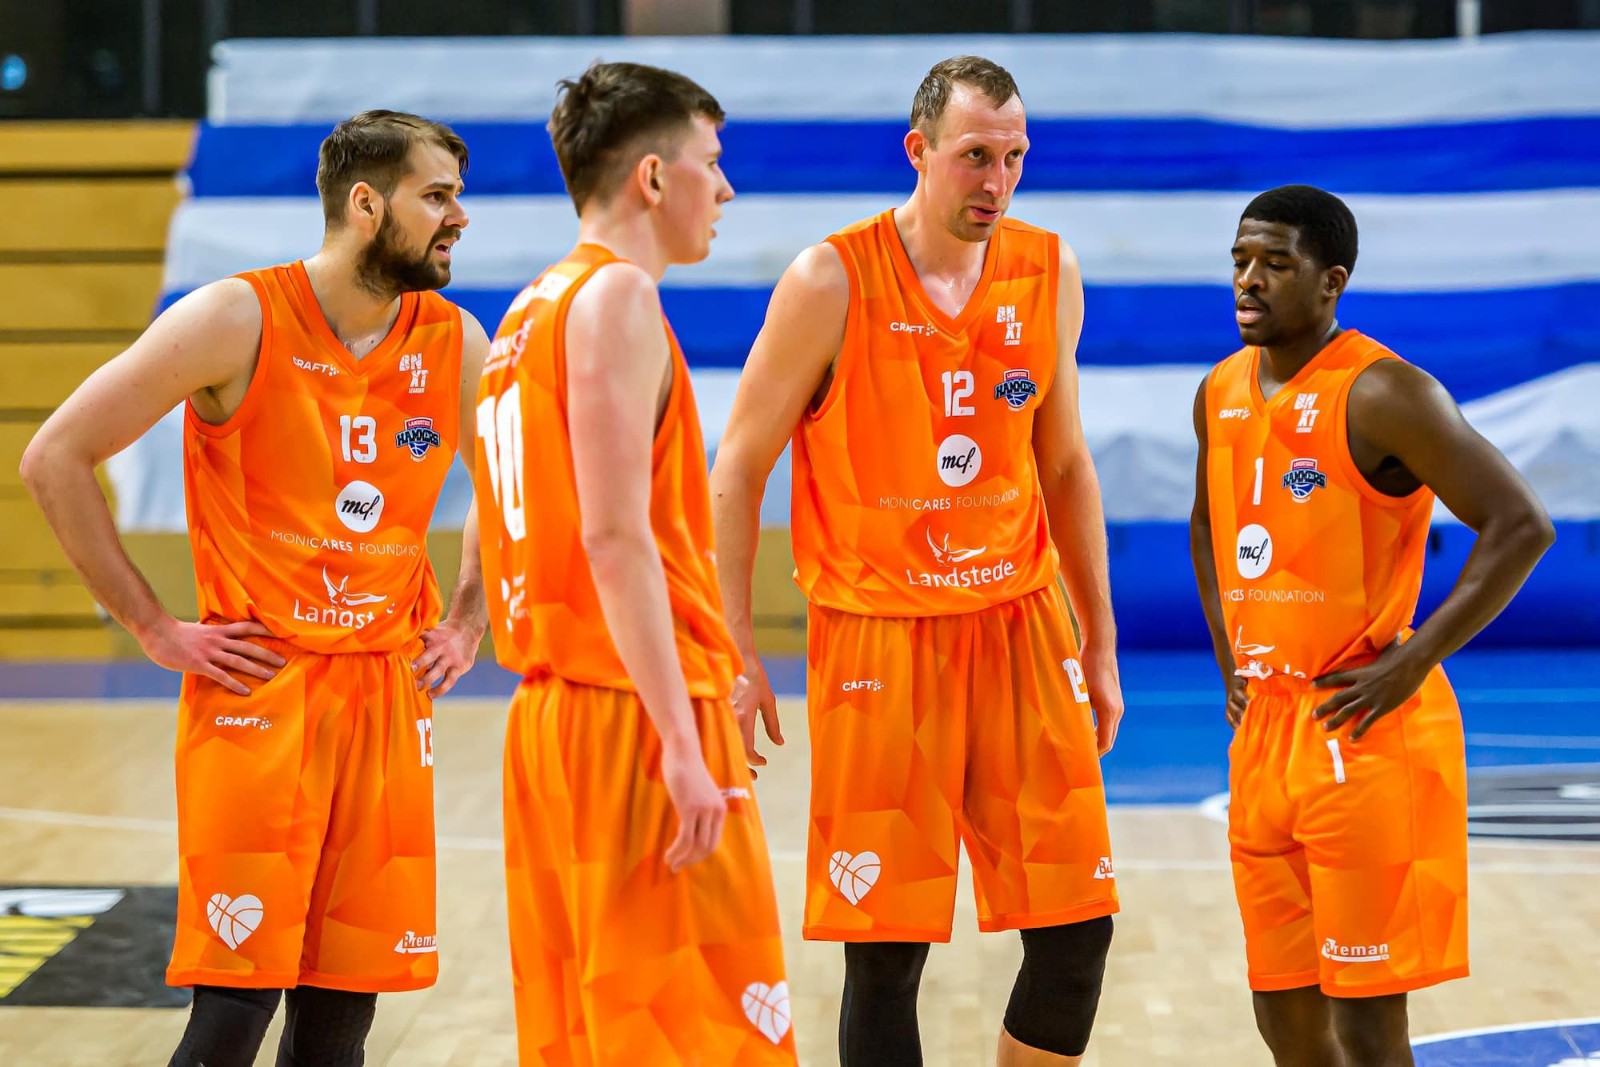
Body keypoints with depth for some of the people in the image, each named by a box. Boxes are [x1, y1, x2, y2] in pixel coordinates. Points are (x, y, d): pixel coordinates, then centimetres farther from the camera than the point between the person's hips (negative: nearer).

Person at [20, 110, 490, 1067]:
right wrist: (155, 628, -8)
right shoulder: (239, 321, -9)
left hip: (389, 694, 5)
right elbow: (57, 457, -7)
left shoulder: (455, 344, 5)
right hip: (254, 693, -5)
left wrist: (467, 622, 11)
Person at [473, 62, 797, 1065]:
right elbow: (615, 537, -19)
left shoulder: (532, 310, 18)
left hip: (550, 713, 9)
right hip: (635, 717, -9)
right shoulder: (617, 297, -10)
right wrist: (682, 746, -21)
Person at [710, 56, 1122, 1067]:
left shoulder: (1050, 274, 5)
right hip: (877, 634, -4)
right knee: (886, 949, -2)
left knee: (1077, 926, 2)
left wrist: (1100, 644, 14)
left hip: (1021, 624, 4)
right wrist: (735, 651, -10)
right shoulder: (833, 282, -9)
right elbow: (738, 471, -4)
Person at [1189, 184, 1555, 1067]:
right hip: (1264, 728, 8)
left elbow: (1520, 526, -18)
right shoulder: (1220, 395, 10)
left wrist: (1413, 662, -18)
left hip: (1365, 735, -8)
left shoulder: (1382, 395, -14)